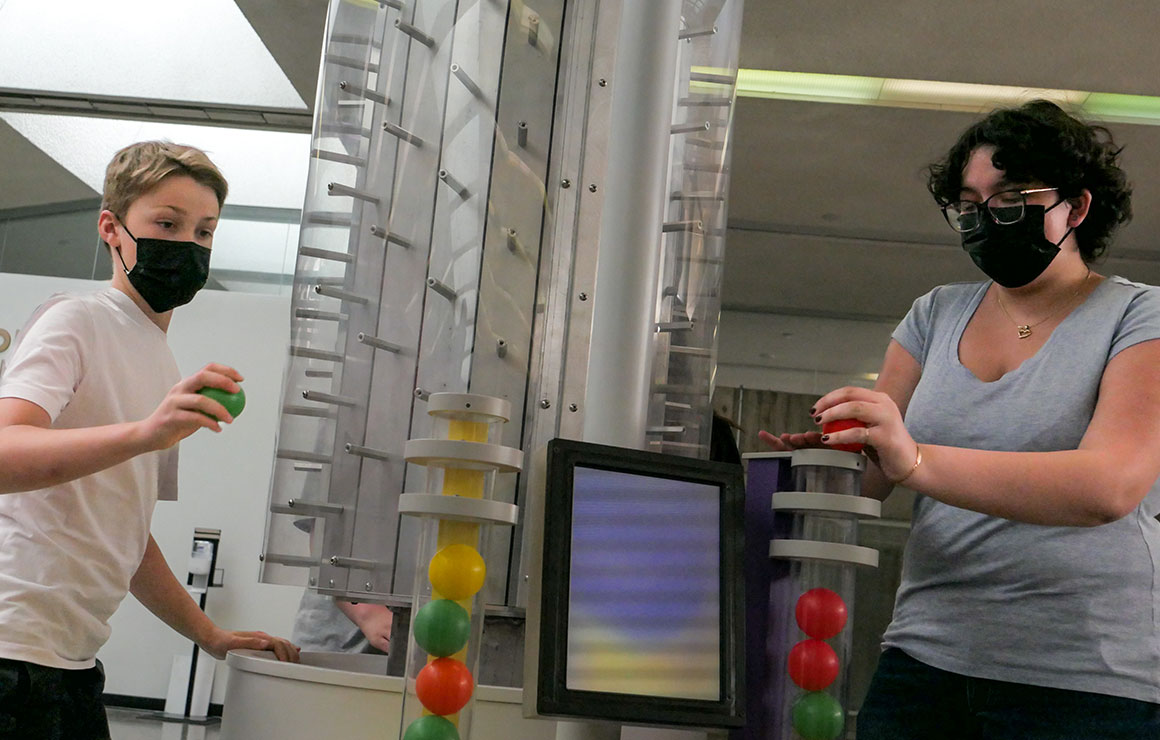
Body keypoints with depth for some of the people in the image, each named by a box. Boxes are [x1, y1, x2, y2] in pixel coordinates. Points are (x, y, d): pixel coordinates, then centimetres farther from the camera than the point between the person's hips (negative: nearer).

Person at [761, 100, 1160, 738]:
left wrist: (915, 461, -33)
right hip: (926, 654, 4)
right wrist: (826, 453, -19)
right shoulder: (936, 314, 10)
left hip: (1083, 683, -3)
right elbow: (871, 472, 5)